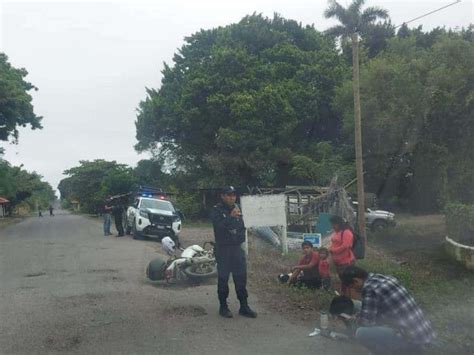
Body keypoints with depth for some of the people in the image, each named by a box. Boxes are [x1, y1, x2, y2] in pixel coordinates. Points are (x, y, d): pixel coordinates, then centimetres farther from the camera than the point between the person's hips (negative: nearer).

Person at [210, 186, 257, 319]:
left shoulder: (237, 209, 11)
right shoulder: (217, 210, -6)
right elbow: (218, 226, -23)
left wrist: (239, 238, 0)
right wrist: (231, 217, -26)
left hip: (237, 248, 5)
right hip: (223, 249, -5)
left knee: (241, 277, 5)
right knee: (223, 278, 1)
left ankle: (244, 306, 12)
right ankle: (223, 306, 12)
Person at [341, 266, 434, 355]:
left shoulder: (369, 287, -14)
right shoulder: (383, 278, 12)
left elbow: (366, 322, -14)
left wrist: (358, 321, 7)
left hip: (413, 339, -9)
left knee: (362, 333, -12)